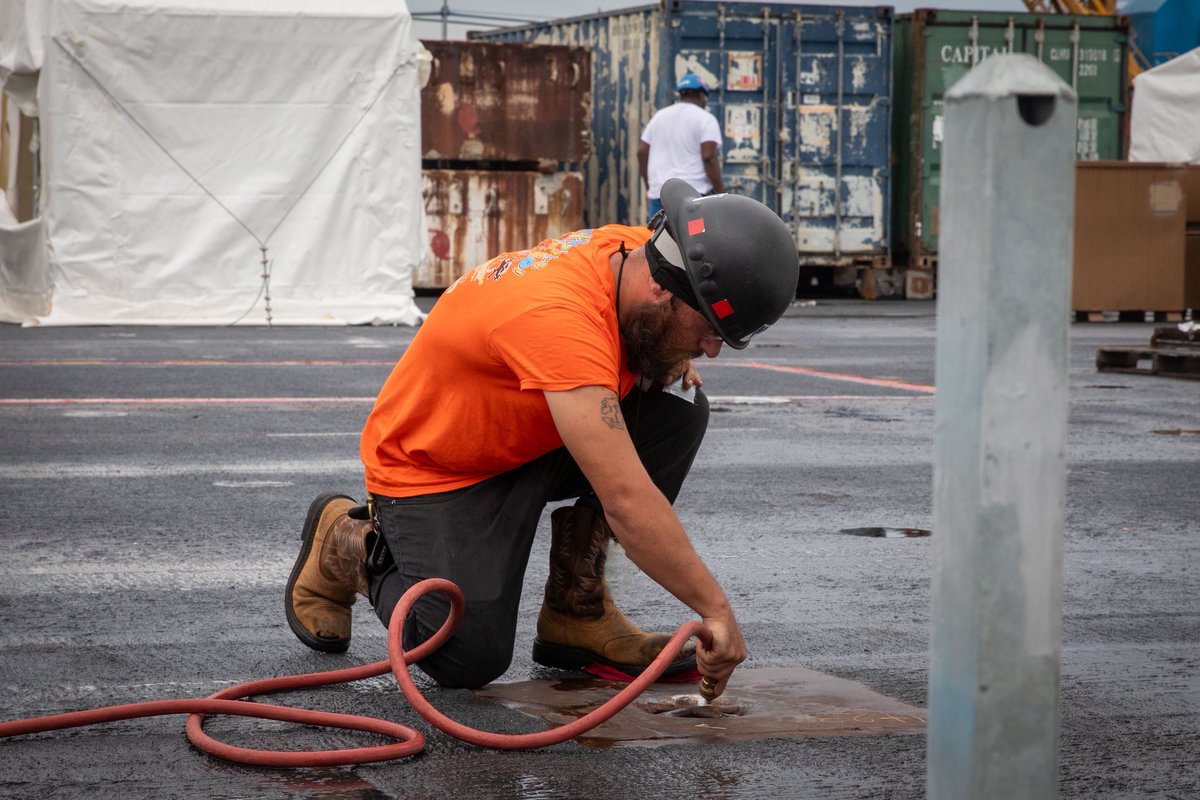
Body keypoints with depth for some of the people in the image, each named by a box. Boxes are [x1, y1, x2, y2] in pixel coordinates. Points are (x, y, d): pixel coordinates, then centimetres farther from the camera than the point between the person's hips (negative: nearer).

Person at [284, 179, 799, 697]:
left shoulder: (635, 250, -12)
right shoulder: (559, 317, -38)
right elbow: (626, 499, -42)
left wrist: (671, 358, -7)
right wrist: (715, 609, -39)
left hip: (534, 443, 8)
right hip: (434, 471, -8)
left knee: (676, 408, -13)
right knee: (471, 659, -21)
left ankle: (577, 610, -2)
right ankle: (349, 543, 9)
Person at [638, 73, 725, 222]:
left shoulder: (659, 116, 15)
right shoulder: (706, 119, -3)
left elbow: (642, 152, 13)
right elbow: (709, 157, -14)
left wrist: (649, 187, 20)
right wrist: (720, 194, -10)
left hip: (659, 193, 5)